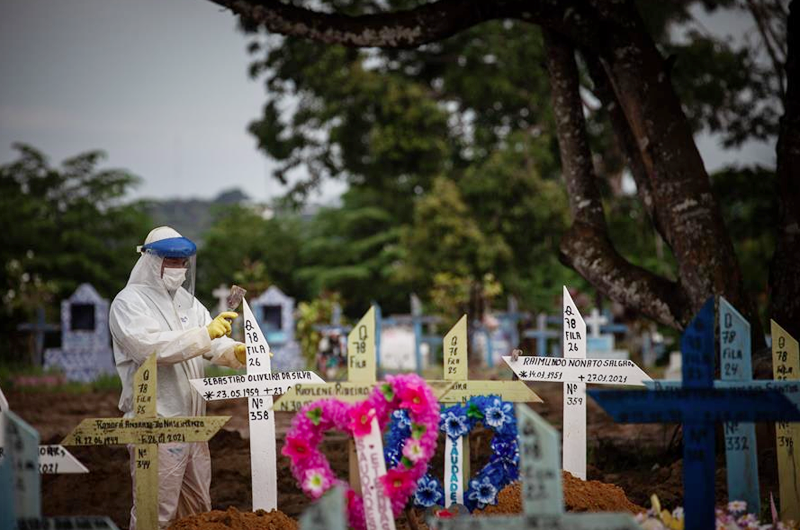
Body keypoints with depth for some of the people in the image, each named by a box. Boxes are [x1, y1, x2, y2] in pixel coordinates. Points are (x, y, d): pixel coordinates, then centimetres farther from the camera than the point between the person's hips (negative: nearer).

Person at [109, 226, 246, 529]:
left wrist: (236, 352, -13)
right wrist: (205, 334, -30)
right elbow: (150, 347, -25)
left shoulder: (186, 300, 16)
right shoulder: (129, 302, -8)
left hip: (192, 421, 8)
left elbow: (215, 345, 10)